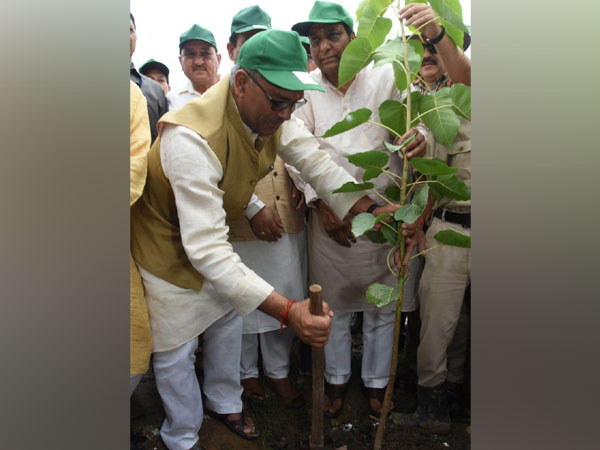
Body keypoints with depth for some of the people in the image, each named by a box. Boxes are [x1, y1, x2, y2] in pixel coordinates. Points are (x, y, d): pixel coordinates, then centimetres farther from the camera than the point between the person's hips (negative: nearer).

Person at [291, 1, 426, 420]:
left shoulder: (386, 78, 2)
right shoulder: (307, 89, 3)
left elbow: (412, 125, 2)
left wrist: (419, 138, -24)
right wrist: (322, 205, -13)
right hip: (331, 216, 0)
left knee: (383, 306, 12)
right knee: (335, 305, 13)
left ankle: (376, 382, 35)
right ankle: (336, 379, 36)